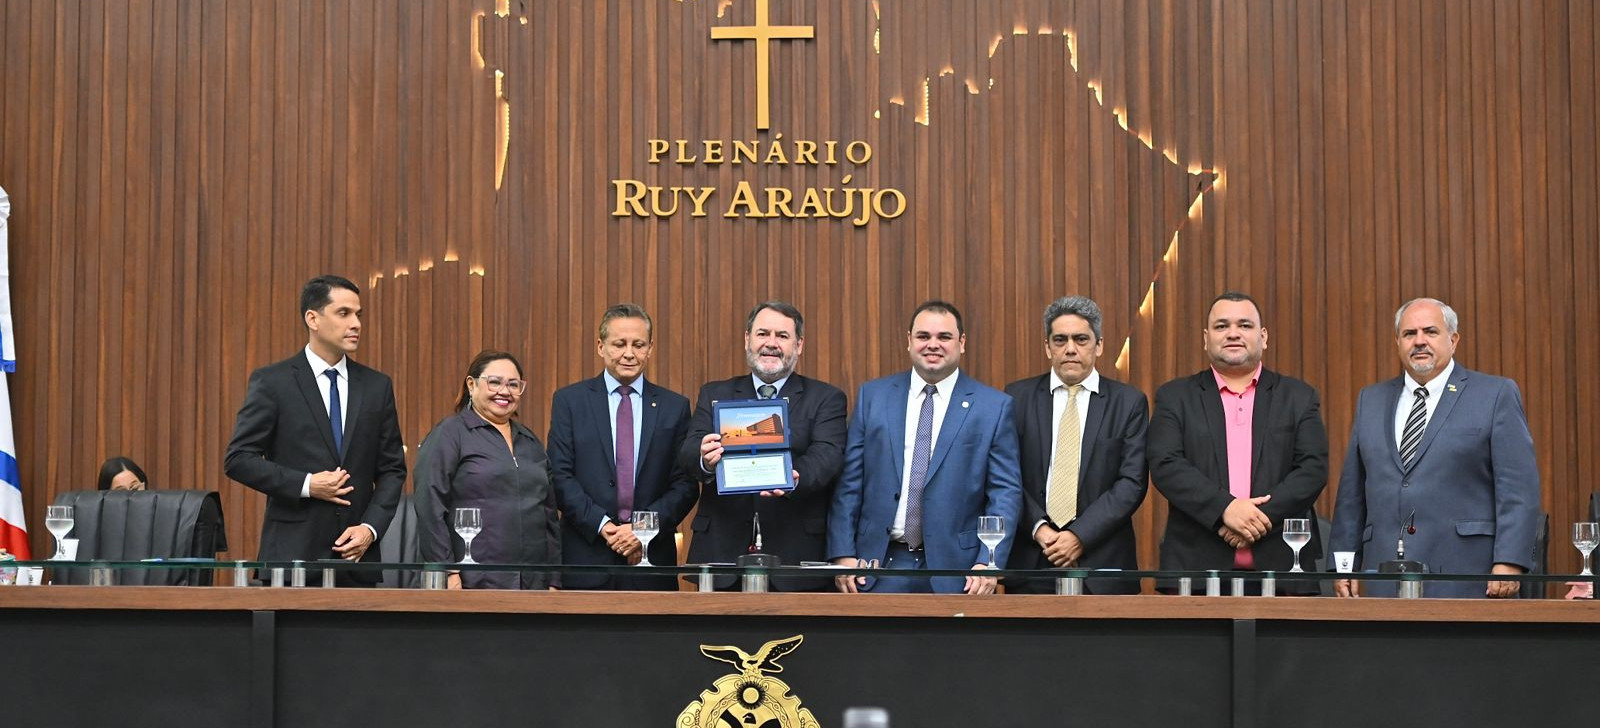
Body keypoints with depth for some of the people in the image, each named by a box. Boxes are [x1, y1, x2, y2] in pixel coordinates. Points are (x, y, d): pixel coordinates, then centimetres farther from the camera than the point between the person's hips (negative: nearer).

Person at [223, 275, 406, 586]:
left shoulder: (377, 386, 10)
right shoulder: (272, 382, 0)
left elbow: (392, 468, 12)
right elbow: (238, 458, -3)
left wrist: (371, 528, -3)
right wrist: (305, 485, -13)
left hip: (356, 552, 4)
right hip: (294, 551, -3)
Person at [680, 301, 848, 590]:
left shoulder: (825, 399, 7)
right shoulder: (714, 394, 13)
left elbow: (827, 455, -9)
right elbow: (687, 453, -1)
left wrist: (793, 479, -32)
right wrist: (704, 458, -26)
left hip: (795, 553, -1)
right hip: (722, 550, 2)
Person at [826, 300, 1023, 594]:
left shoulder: (994, 406, 2)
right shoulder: (872, 396, 7)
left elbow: (1006, 491, -1)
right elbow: (849, 483, 6)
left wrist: (989, 563, -11)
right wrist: (843, 554, -2)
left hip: (954, 570, -1)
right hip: (879, 563, 1)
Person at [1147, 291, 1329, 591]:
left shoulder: (1299, 397, 12)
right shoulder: (1175, 397, 9)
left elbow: (1314, 468, 2)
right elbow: (1165, 465, -3)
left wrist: (1263, 516, -13)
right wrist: (1225, 508, -16)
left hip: (1282, 567, 1)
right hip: (1197, 567, -1)